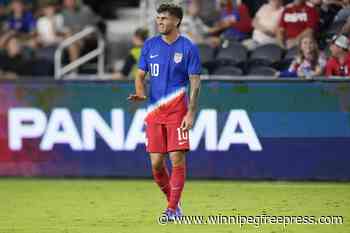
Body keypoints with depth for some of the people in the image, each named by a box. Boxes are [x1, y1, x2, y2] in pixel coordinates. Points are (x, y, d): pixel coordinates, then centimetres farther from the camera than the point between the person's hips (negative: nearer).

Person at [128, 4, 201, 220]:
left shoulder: (188, 48, -3)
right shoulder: (150, 45, 9)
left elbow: (195, 83, -4)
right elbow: (141, 75, 14)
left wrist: (191, 114, -12)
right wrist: (141, 94, -8)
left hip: (177, 111, -4)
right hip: (154, 111, 4)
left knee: (177, 159, -8)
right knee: (156, 163, 2)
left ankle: (173, 208, -2)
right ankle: (172, 201, 20)